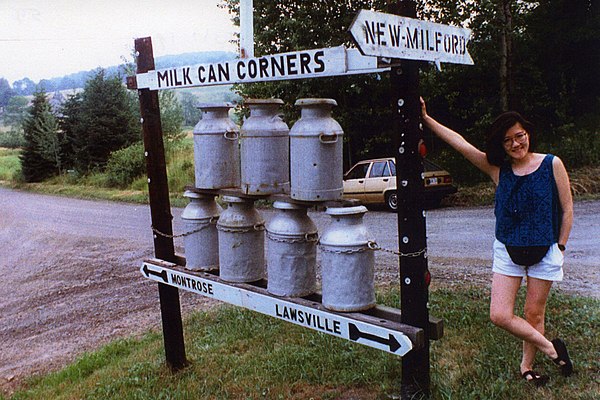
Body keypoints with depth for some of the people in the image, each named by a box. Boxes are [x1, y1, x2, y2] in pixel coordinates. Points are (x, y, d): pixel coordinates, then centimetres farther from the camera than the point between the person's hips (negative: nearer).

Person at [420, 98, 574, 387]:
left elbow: (567, 210, 1)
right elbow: (459, 143, -5)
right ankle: (551, 349, 15)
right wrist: (426, 119, -10)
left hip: (544, 252, -2)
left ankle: (527, 366, 29)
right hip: (507, 251, 2)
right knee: (499, 315, -5)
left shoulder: (552, 165, -5)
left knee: (534, 314, 7)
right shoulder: (497, 169, -1)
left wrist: (560, 247, 1)